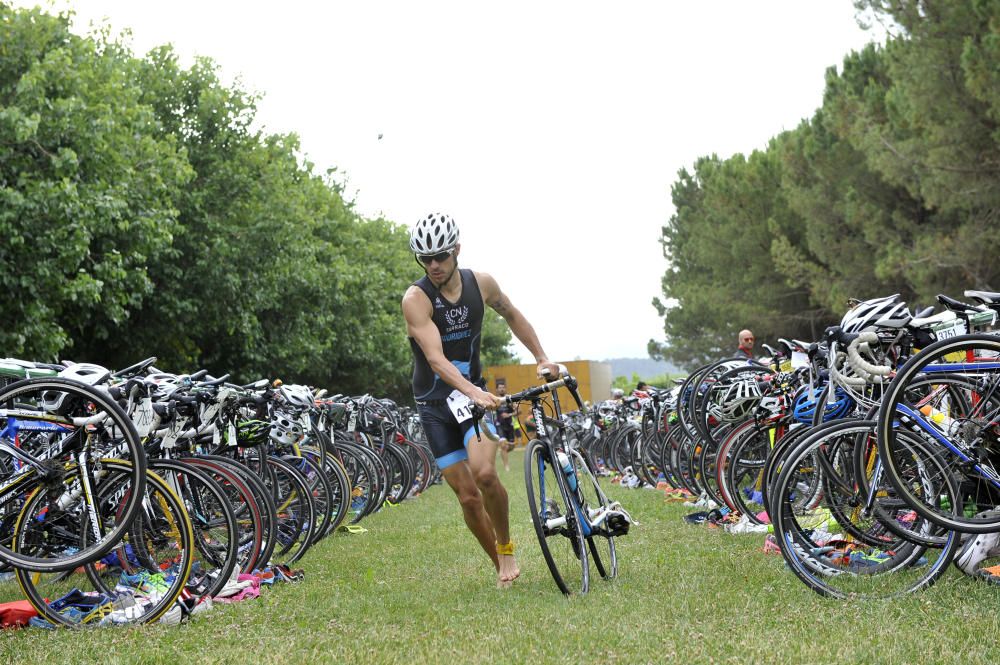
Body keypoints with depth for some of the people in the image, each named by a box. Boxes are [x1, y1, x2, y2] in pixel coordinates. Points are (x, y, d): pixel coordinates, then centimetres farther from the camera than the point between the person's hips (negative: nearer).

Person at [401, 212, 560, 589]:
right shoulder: (416, 298, -18)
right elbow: (436, 359, -29)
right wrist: (474, 394, -42)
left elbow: (512, 316, 18)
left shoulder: (481, 284, -4)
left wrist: (541, 358, 14)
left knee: (484, 473, -24)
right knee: (468, 496, -5)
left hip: (475, 392, 2)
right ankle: (501, 566, 14)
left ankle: (506, 548, 0)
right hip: (435, 404, -2)